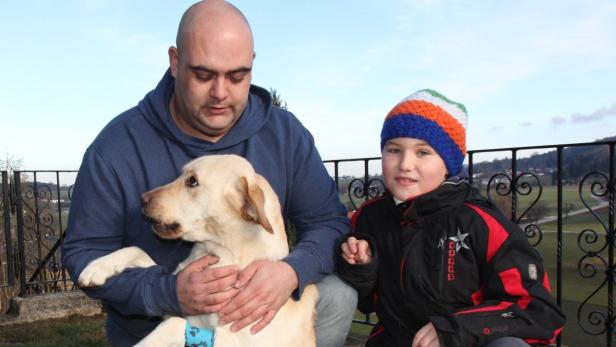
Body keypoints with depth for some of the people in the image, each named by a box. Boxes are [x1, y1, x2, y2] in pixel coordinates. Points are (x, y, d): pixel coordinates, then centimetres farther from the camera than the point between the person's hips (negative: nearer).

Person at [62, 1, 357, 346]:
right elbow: (85, 253, -11)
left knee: (337, 295, -18)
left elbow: (330, 221, -8)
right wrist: (168, 292, -29)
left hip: (256, 317, 2)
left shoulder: (285, 133, -9)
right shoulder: (117, 147, -15)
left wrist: (291, 272, -30)